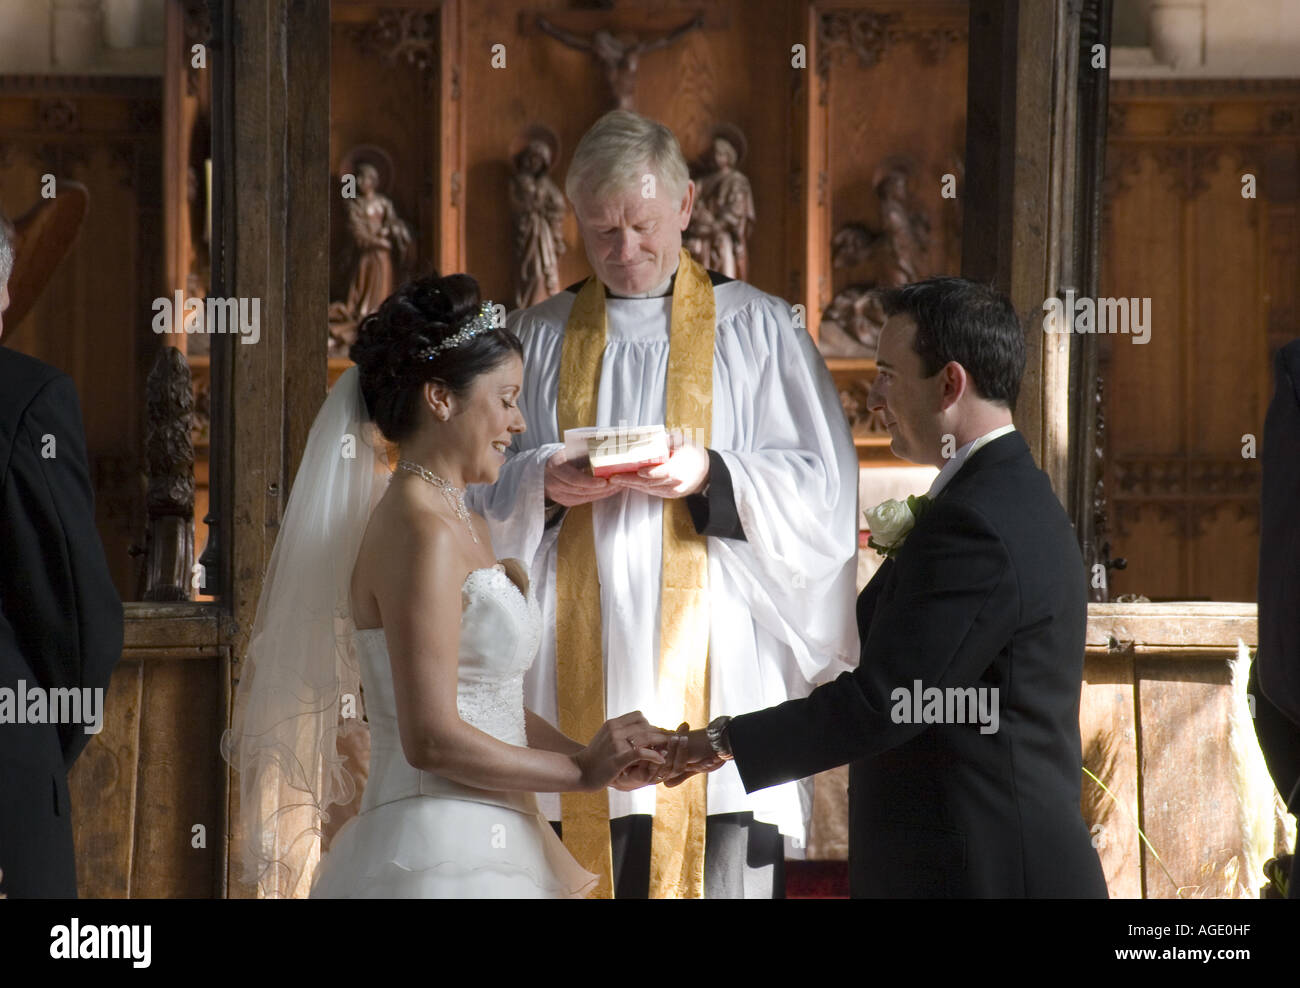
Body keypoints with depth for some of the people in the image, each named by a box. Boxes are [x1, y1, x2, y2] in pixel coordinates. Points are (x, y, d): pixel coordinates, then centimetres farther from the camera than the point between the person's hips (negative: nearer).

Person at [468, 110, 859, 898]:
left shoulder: (757, 328, 9)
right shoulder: (539, 337, 15)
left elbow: (821, 485, 3)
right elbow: (478, 486, 12)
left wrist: (713, 477, -14)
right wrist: (541, 483, -10)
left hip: (716, 667, -2)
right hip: (579, 673, 2)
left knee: (725, 868, -9)